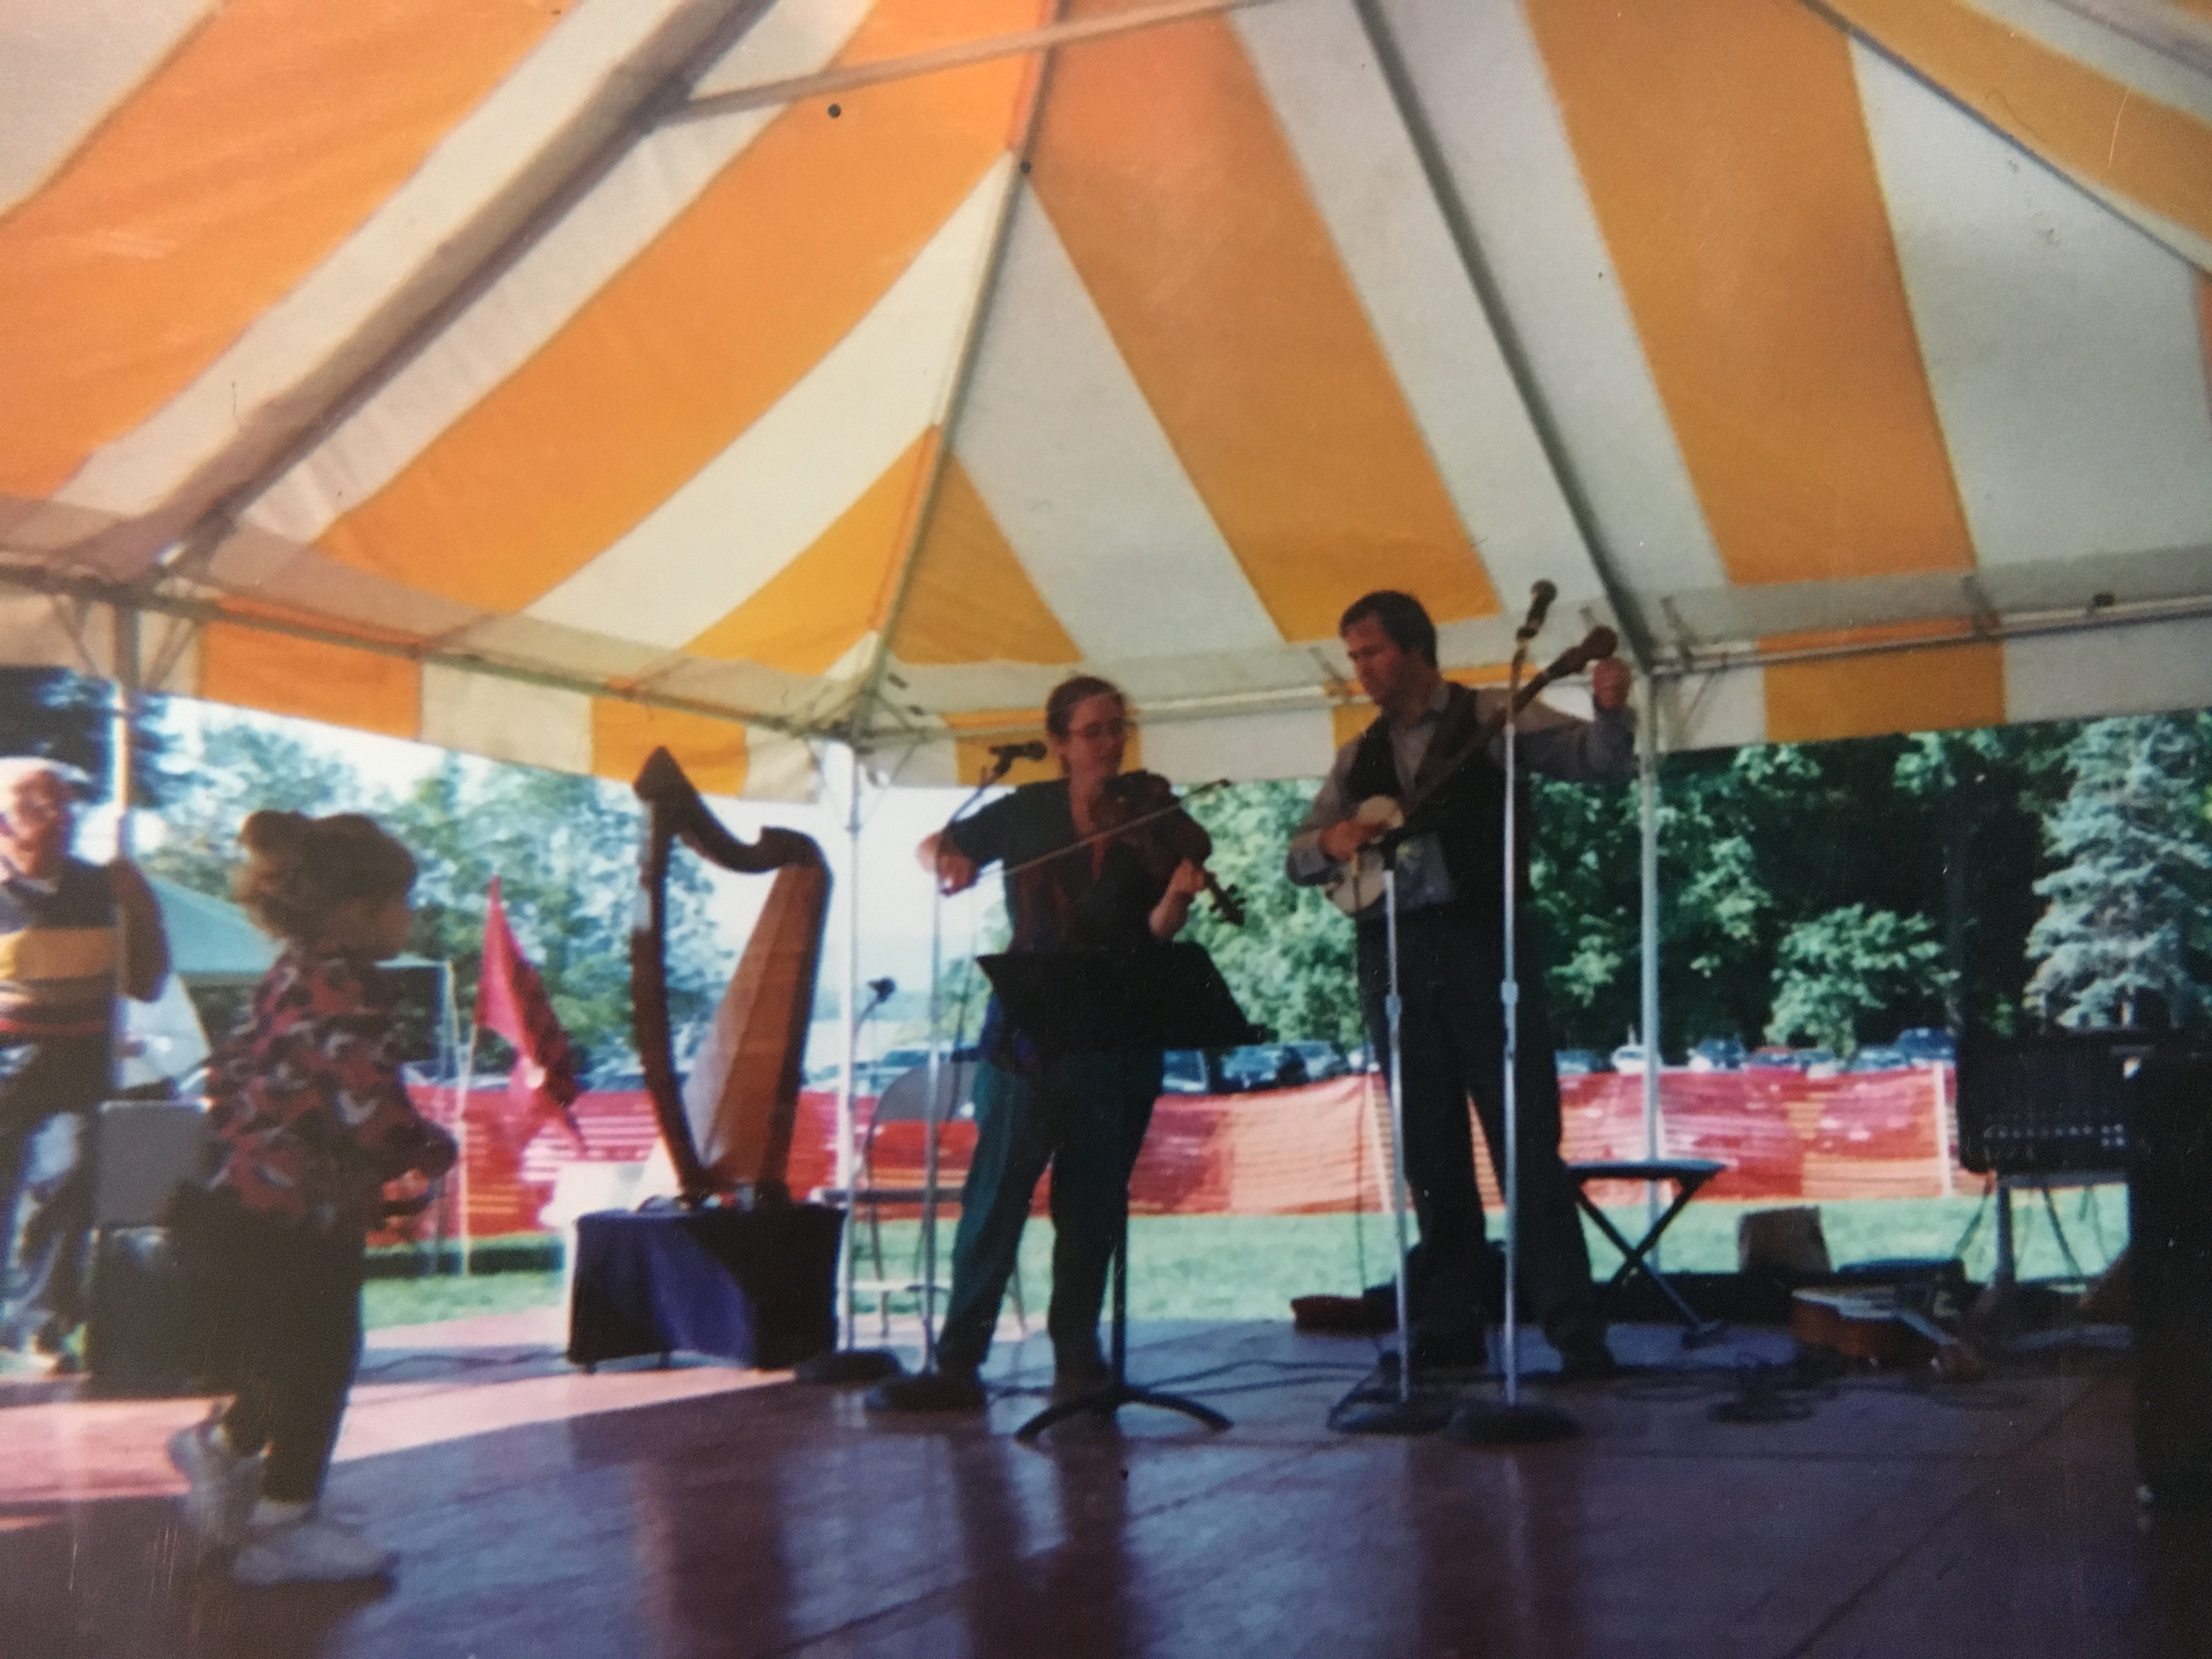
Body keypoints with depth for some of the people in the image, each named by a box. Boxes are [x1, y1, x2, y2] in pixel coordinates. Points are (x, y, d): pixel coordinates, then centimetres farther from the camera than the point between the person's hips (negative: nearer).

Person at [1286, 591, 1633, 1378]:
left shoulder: (1493, 717, 2)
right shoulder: (1359, 756, 16)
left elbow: (1602, 761, -6)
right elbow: (1297, 858, 15)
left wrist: (1610, 710, -27)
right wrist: (1332, 842, -8)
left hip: (1482, 943, -5)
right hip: (1394, 956, 5)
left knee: (1528, 1142, -6)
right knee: (1430, 1155, 8)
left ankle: (1576, 1334, -3)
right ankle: (1448, 1331, 14)